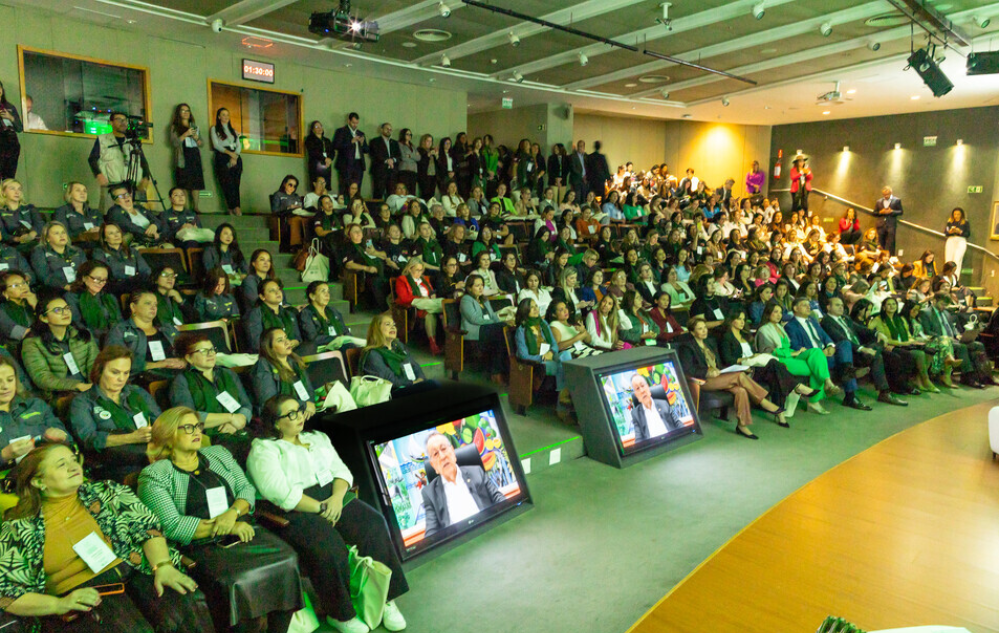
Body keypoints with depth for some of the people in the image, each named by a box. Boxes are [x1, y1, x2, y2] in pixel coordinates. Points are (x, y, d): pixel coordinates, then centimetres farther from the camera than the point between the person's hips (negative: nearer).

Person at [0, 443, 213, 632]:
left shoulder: (104, 492, 15)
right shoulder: (20, 529, 10)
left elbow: (147, 525, 6)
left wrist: (163, 566, -12)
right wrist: (59, 604, -11)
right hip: (81, 596, -2)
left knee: (186, 605, -29)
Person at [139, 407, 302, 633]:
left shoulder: (219, 454, 19)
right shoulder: (154, 476, 2)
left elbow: (247, 489, 14)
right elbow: (171, 526, -9)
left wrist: (233, 512, -8)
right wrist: (225, 528, -13)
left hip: (243, 531, 4)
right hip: (199, 547, -4)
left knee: (286, 560, -24)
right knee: (236, 582, -34)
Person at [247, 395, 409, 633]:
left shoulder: (317, 438, 22)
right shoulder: (263, 450, 1)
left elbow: (341, 470, 13)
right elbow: (280, 493, -13)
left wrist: (337, 497, -9)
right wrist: (321, 508, -16)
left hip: (333, 498, 6)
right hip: (295, 511, -5)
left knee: (373, 523, -21)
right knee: (328, 546, -33)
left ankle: (385, 598, -11)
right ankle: (339, 614, -13)